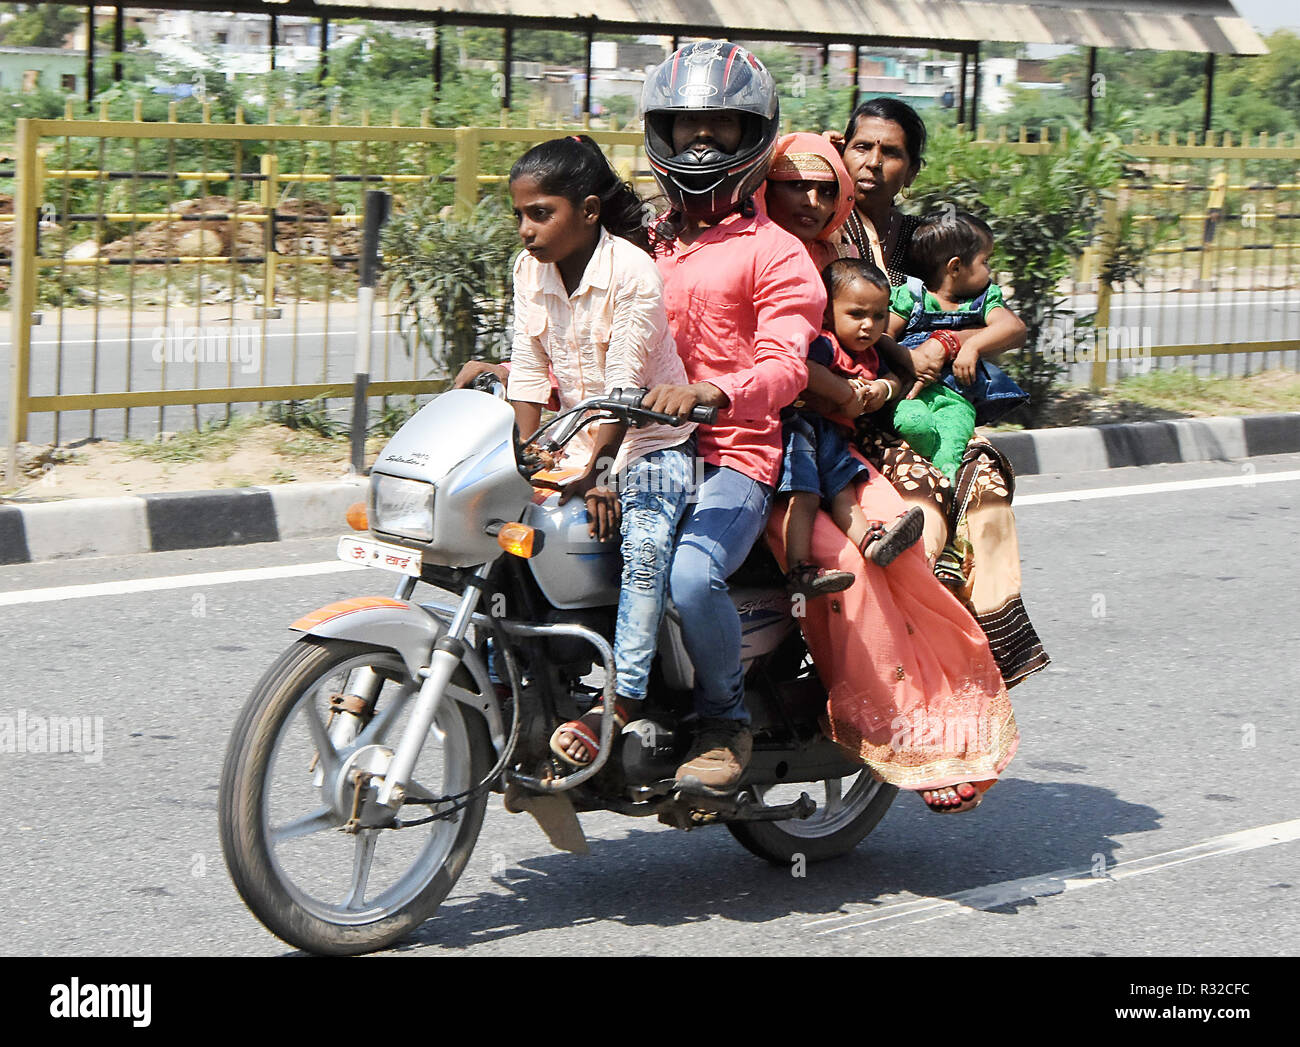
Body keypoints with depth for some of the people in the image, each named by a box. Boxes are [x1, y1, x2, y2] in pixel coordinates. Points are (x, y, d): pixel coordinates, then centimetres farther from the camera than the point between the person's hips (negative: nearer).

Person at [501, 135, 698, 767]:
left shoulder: (633, 272, -17)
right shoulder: (530, 269, 3)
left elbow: (625, 387, -21)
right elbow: (530, 373, 3)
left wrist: (591, 467, -30)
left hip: (649, 441, -6)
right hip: (574, 445, 6)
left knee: (643, 549, -28)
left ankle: (620, 703, -30)